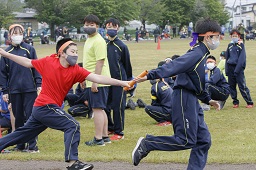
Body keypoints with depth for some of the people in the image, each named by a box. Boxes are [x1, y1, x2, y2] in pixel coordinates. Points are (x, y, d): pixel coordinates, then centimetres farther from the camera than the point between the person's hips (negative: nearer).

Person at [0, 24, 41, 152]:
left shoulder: (29, 49, 2)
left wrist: (38, 84, -4)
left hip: (30, 89, -2)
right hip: (14, 91, 2)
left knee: (30, 116, -5)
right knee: (18, 117, 7)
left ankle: (32, 145, -1)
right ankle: (20, 145, 17)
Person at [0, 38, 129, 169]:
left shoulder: (76, 70, -4)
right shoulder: (48, 62, -10)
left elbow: (97, 78, -15)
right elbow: (28, 62, 6)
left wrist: (121, 83, -25)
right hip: (45, 106, -6)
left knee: (22, 134, 20)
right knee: (73, 125, -18)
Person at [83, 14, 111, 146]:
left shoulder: (98, 41, -15)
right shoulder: (89, 40, 16)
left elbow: (100, 62, -20)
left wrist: (95, 81, -23)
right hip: (92, 81, 10)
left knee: (97, 108, -8)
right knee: (100, 109, 14)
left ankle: (98, 139, -6)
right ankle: (105, 136, 22)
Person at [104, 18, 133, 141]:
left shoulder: (121, 46, -4)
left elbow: (127, 64, 2)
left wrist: (128, 80, 5)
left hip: (119, 80, -4)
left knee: (118, 106, -1)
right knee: (104, 105, 7)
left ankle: (119, 132, 7)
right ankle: (110, 127, 25)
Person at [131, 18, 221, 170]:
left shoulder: (202, 54, 16)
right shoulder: (196, 54, -15)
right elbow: (173, 66, -27)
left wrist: (208, 100, 27)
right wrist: (150, 76, -36)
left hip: (192, 100, 10)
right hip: (184, 99, -10)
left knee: (204, 140, 7)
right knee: (186, 140, -10)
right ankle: (146, 144, -1)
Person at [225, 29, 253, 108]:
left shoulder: (241, 45, -2)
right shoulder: (230, 45, 13)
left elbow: (241, 59, -8)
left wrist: (237, 70, -15)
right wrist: (227, 70, 5)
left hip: (239, 68, -5)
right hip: (230, 67, 5)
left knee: (242, 86, -9)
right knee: (231, 86, 5)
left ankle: (250, 102, -3)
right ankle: (235, 102, 14)